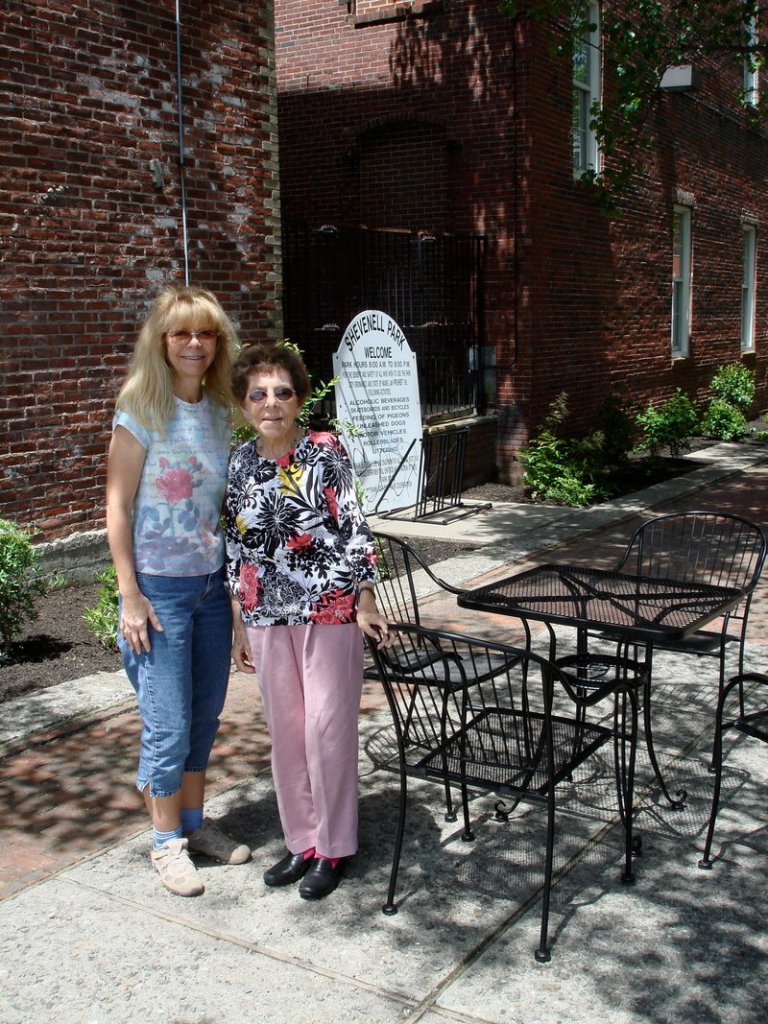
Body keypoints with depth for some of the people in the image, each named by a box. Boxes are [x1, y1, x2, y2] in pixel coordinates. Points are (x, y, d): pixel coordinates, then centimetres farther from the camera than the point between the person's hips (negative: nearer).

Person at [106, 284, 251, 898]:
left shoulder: (221, 410, 6)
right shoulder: (142, 410, -10)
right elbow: (117, 506, -10)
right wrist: (130, 595, -13)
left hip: (213, 581, 5)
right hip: (160, 586, -5)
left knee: (206, 714, 14)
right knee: (169, 724, 2)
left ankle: (195, 821, 31)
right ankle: (166, 841, 20)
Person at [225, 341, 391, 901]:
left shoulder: (327, 451, -7)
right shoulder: (240, 464, 5)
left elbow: (354, 528, -6)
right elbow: (236, 548, 10)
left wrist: (366, 603, -9)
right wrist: (239, 625, 11)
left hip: (329, 609, -4)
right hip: (267, 617, 5)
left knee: (327, 727, 1)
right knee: (285, 729, 11)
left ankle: (333, 848, 17)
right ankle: (302, 841, 27)